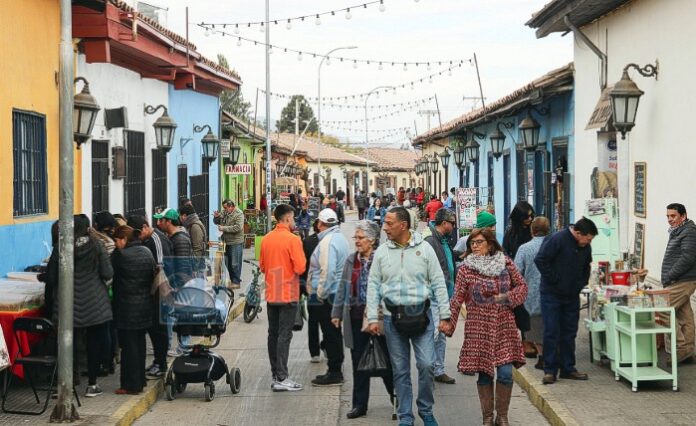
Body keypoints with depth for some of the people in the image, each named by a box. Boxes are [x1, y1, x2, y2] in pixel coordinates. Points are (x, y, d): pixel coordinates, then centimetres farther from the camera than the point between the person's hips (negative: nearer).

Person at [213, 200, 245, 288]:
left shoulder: (238, 214, -13)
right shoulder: (224, 213, 10)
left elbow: (238, 227, -25)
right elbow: (217, 222, 21)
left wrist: (224, 228, -23)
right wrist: (216, 217, -3)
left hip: (236, 243, -8)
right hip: (226, 242, 8)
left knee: (235, 264, -3)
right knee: (228, 263, 14)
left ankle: (236, 282, 5)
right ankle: (232, 280, 24)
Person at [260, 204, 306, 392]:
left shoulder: (266, 239, 5)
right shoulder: (292, 239, -15)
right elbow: (300, 268, -18)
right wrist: (302, 259, 2)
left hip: (271, 294, 6)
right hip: (288, 295, -6)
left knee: (273, 334, 12)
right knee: (284, 335, -5)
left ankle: (275, 375, 16)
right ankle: (281, 379, -6)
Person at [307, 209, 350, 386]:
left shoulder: (328, 241, -18)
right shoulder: (340, 238, 13)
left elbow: (327, 270, -25)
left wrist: (320, 292, -17)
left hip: (328, 294, -10)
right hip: (339, 292, 10)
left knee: (330, 334, -4)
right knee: (335, 333, 16)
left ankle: (334, 374, 0)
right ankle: (336, 371, 23)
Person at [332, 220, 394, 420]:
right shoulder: (351, 261, 10)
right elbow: (342, 289, 14)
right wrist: (337, 313, 12)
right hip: (356, 317, 5)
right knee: (358, 362, 9)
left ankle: (395, 395, 25)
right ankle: (360, 405, 17)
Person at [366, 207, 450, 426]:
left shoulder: (424, 249, -1)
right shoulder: (382, 252, 3)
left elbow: (438, 283, 1)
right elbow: (373, 286, 6)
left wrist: (444, 315, -2)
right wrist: (372, 317, -1)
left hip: (421, 315, -2)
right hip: (393, 317, 2)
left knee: (426, 365, -6)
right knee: (400, 370, 7)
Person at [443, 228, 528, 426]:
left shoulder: (506, 263, 3)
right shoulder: (466, 269, -2)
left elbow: (522, 286, 9)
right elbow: (457, 299, -1)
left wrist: (506, 297, -8)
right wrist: (449, 324, -6)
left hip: (504, 327, 1)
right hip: (479, 328, -1)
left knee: (505, 374, -3)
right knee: (484, 374, 2)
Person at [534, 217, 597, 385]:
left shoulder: (585, 247, 4)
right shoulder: (557, 240, -18)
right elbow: (540, 260, -21)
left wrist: (582, 283, 5)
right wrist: (554, 280, -18)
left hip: (572, 296, 6)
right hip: (552, 294, -6)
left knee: (569, 333, 9)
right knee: (552, 332, -4)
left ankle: (568, 368, 17)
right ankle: (550, 370, 2)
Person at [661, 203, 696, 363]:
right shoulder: (677, 232, 20)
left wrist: (669, 276, -16)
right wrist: (668, 279, 14)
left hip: (682, 282, -10)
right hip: (682, 282, 10)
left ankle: (682, 348, -11)